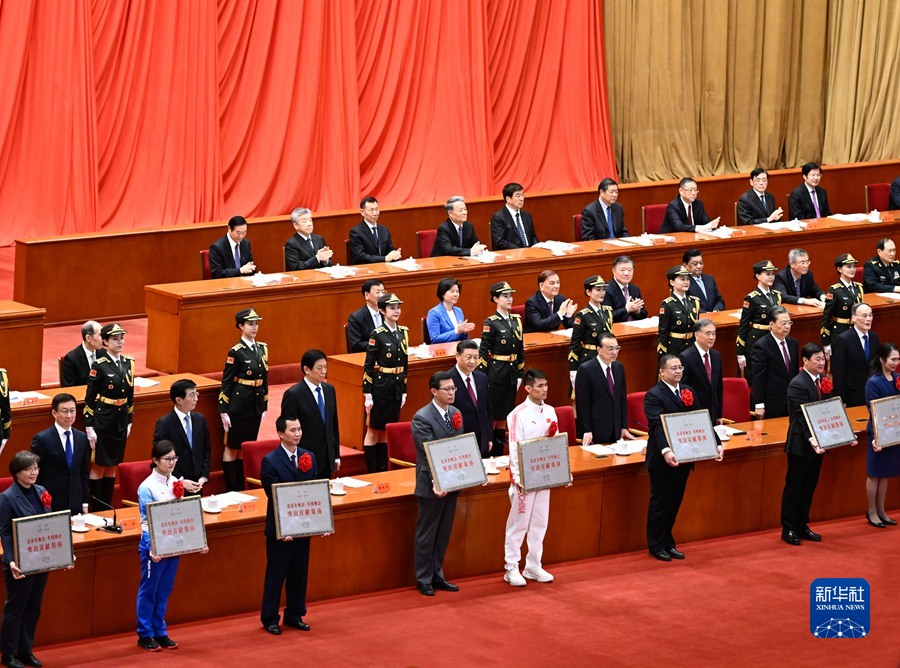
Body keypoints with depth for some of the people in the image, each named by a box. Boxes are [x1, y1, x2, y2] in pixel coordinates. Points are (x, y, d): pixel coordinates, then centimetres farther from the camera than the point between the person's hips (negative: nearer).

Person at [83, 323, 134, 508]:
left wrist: (129, 422, 14)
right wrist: (89, 427, -12)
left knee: (112, 466, 12)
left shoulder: (129, 363, 6)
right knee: (99, 466, 2)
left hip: (121, 421, 6)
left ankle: (107, 508, 19)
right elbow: (89, 398, -10)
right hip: (102, 421, -6)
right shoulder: (99, 366, -12)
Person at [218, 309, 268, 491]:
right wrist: (223, 411, -11)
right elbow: (226, 382, -9)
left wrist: (264, 407, 13)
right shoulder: (236, 352, -11)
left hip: (255, 407, 6)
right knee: (232, 447, 3)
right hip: (238, 407, -6)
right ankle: (232, 490, 7)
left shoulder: (262, 349, 8)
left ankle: (242, 489, 19)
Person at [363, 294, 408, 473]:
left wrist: (404, 390, 14)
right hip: (380, 387, -6)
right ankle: (372, 473, 7)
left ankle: (383, 470, 19)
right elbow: (368, 366, -11)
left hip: (397, 387, 6)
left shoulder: (403, 332, 7)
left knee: (386, 430, 12)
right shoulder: (378, 335, -11)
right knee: (373, 430, 3)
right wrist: (367, 393, -13)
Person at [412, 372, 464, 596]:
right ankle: (424, 580, 15)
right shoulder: (422, 418, -16)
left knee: (443, 533, 16)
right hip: (432, 485, -7)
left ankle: (437, 576, 27)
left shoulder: (455, 413, 7)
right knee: (426, 534, 5)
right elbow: (428, 454, -21)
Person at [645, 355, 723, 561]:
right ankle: (656, 546, 15)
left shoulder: (688, 391, 9)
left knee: (675, 503, 15)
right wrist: (665, 451, -42)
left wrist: (716, 443, -5)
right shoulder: (654, 395, -14)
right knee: (660, 503, 4)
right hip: (662, 460, -7)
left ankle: (668, 543, 27)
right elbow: (658, 426, -27)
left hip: (683, 457, 7)